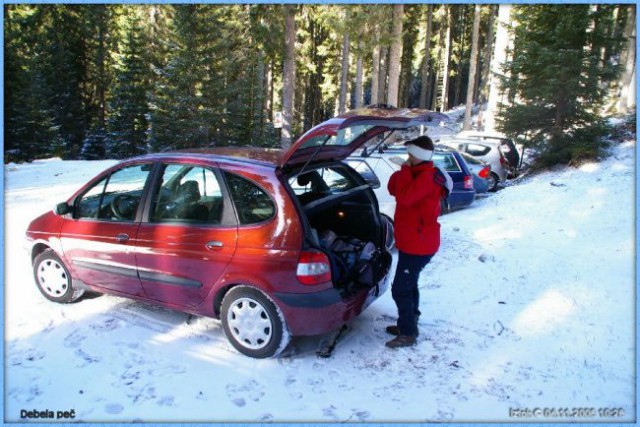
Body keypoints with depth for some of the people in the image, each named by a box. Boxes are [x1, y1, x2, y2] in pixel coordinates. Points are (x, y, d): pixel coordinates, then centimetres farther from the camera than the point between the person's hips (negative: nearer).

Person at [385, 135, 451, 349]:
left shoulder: (428, 177, -21)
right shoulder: (417, 173, 12)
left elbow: (404, 197, -33)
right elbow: (393, 189, 9)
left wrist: (405, 170, -21)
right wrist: (404, 171, -7)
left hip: (418, 243, -11)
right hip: (412, 240, 11)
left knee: (400, 289, -5)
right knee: (409, 284, 20)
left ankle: (408, 333, 6)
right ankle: (408, 324, 35)